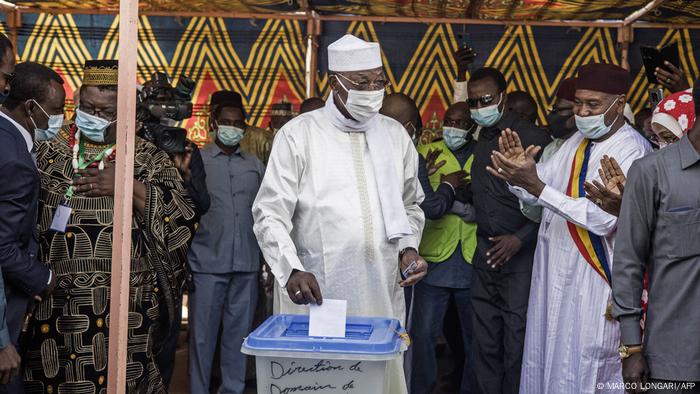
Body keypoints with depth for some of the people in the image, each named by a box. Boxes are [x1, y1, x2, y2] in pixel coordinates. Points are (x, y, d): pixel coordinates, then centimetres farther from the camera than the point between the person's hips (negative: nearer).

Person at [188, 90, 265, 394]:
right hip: (207, 263, -3)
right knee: (203, 333, 3)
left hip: (246, 264, 3)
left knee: (239, 331, 8)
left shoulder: (255, 165, 13)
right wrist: (184, 257, -4)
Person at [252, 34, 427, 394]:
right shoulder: (298, 134, -3)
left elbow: (410, 205, 20)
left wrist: (408, 247, 3)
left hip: (382, 295, 4)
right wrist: (292, 270, -19)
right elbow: (270, 214, -6)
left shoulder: (395, 135, 10)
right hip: (315, 294, -3)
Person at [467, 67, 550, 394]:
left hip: (520, 254, -6)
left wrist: (520, 238, -16)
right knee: (484, 340, 11)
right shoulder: (479, 141, 12)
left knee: (516, 340, 0)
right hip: (485, 253, 6)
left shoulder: (533, 138, -9)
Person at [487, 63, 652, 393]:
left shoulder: (633, 151, -15)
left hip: (592, 281, -7)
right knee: (545, 360, 16)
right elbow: (535, 193, 5)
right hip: (553, 272, 7)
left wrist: (536, 185, -30)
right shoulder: (577, 142, 10)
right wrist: (520, 173, -18)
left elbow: (603, 218, -26)